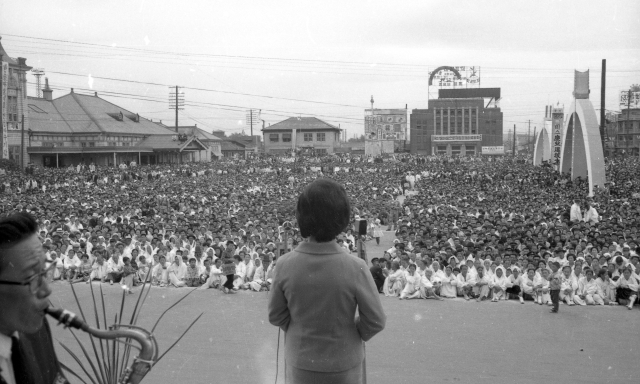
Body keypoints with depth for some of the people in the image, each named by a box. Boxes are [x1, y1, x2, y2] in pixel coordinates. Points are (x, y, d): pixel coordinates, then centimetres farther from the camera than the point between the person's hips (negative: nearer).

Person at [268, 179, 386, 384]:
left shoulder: (285, 265, -21)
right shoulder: (355, 269, -27)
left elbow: (276, 315, -7)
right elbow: (375, 321, -15)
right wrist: (354, 334, 4)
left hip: (302, 360, 2)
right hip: (343, 362, -1)